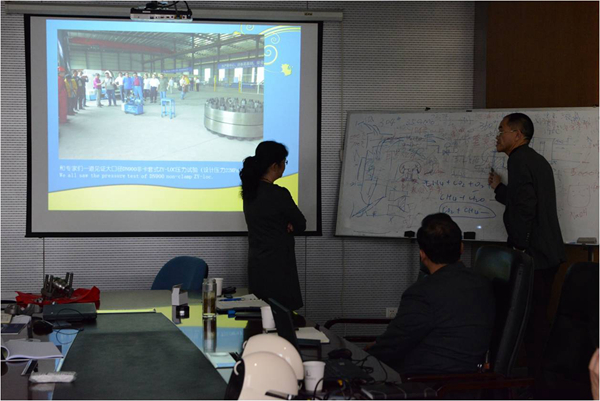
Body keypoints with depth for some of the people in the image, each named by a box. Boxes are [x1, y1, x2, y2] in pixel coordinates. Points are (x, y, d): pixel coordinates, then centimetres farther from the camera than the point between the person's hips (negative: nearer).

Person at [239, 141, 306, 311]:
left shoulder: (250, 190, 5)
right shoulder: (278, 194, -19)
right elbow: (301, 225, -7)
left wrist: (286, 225, -3)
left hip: (256, 264, 8)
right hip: (277, 267, -8)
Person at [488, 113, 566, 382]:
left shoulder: (519, 160, -13)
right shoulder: (538, 161, 19)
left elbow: (525, 207, -22)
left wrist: (519, 247, -21)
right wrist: (499, 188, 26)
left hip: (533, 253, -10)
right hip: (548, 253, 10)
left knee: (533, 318, -5)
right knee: (538, 316, 15)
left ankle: (538, 377, -1)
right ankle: (544, 376, 22)